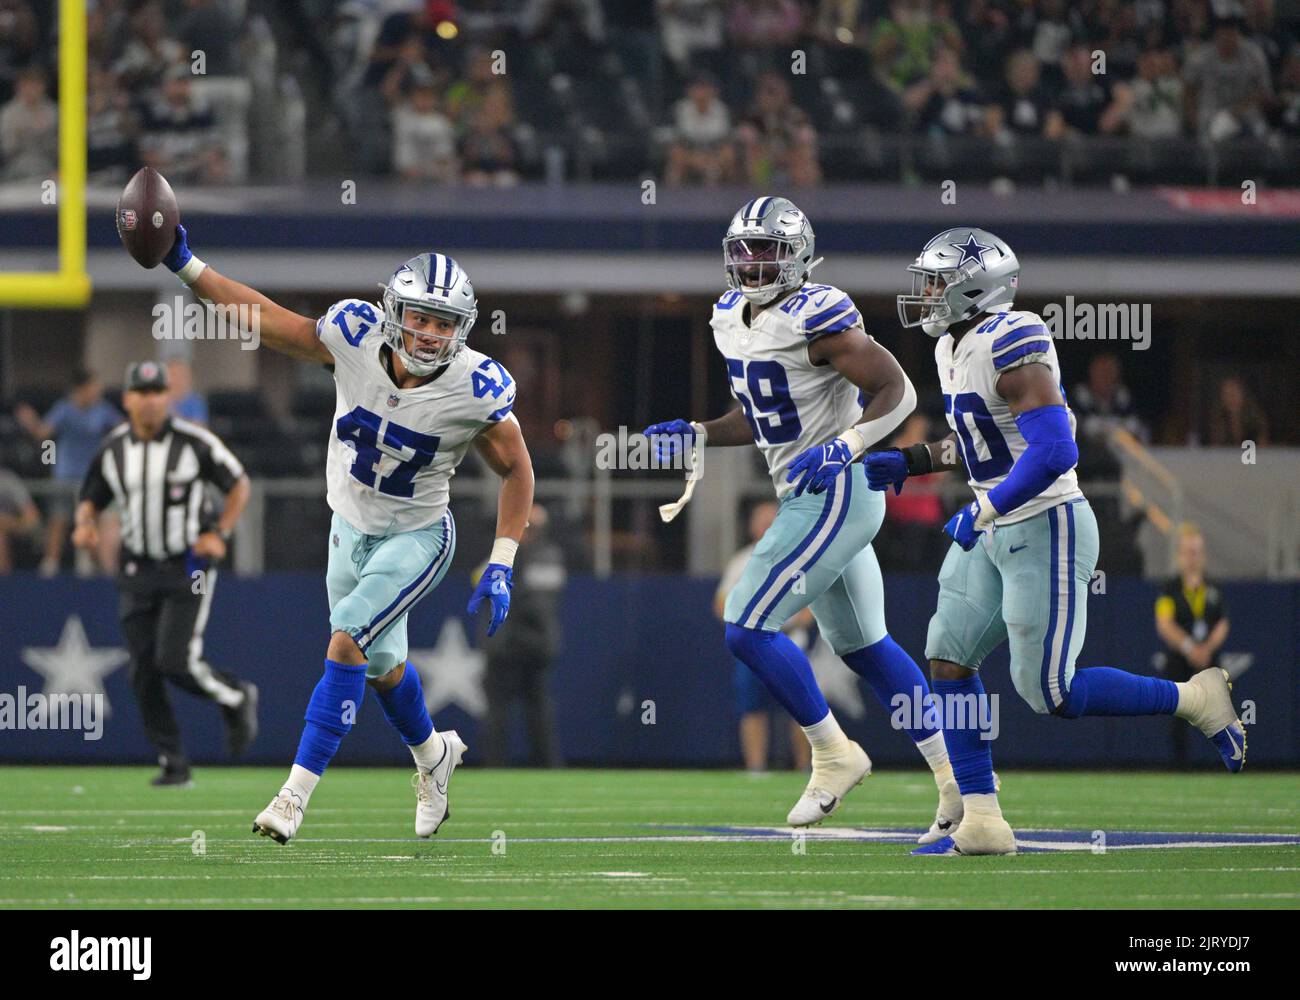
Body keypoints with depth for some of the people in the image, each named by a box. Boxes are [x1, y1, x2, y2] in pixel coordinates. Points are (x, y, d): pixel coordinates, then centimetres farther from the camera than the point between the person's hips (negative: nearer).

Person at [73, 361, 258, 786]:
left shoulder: (195, 443, -10)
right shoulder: (112, 450, 2)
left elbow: (238, 484, 1)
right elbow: (90, 500, 13)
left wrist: (220, 533, -11)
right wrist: (85, 523, -10)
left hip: (188, 568, -4)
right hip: (137, 572, 4)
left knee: (176, 663, -15)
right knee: (144, 673, -1)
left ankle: (236, 697, 16)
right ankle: (173, 763, 8)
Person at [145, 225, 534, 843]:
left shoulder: (476, 388, -26)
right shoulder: (358, 337, -22)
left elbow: (516, 471, -10)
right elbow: (265, 320, -10)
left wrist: (501, 567, -16)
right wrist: (186, 266, -18)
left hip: (417, 538, -4)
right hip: (350, 529, 4)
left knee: (348, 640, -22)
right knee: (382, 664, 21)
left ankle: (298, 791, -17)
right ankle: (432, 755, 50)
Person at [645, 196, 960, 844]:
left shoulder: (815, 317, -18)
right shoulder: (731, 317, 10)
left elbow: (898, 393, -16)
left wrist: (844, 448, -28)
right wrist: (695, 437, 8)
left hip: (835, 494, -10)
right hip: (805, 499, 10)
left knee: (748, 629, -11)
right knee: (863, 647, 15)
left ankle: (833, 754, 4)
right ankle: (957, 776, 21)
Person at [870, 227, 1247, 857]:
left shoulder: (1012, 345, -21)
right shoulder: (953, 348, 10)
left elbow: (1053, 451, -28)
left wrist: (982, 511, -23)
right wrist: (908, 463, 16)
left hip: (1045, 528, -10)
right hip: (992, 531, 10)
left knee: (1049, 692, -8)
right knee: (948, 660, 3)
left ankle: (1196, 701, 8)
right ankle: (980, 822, 7)